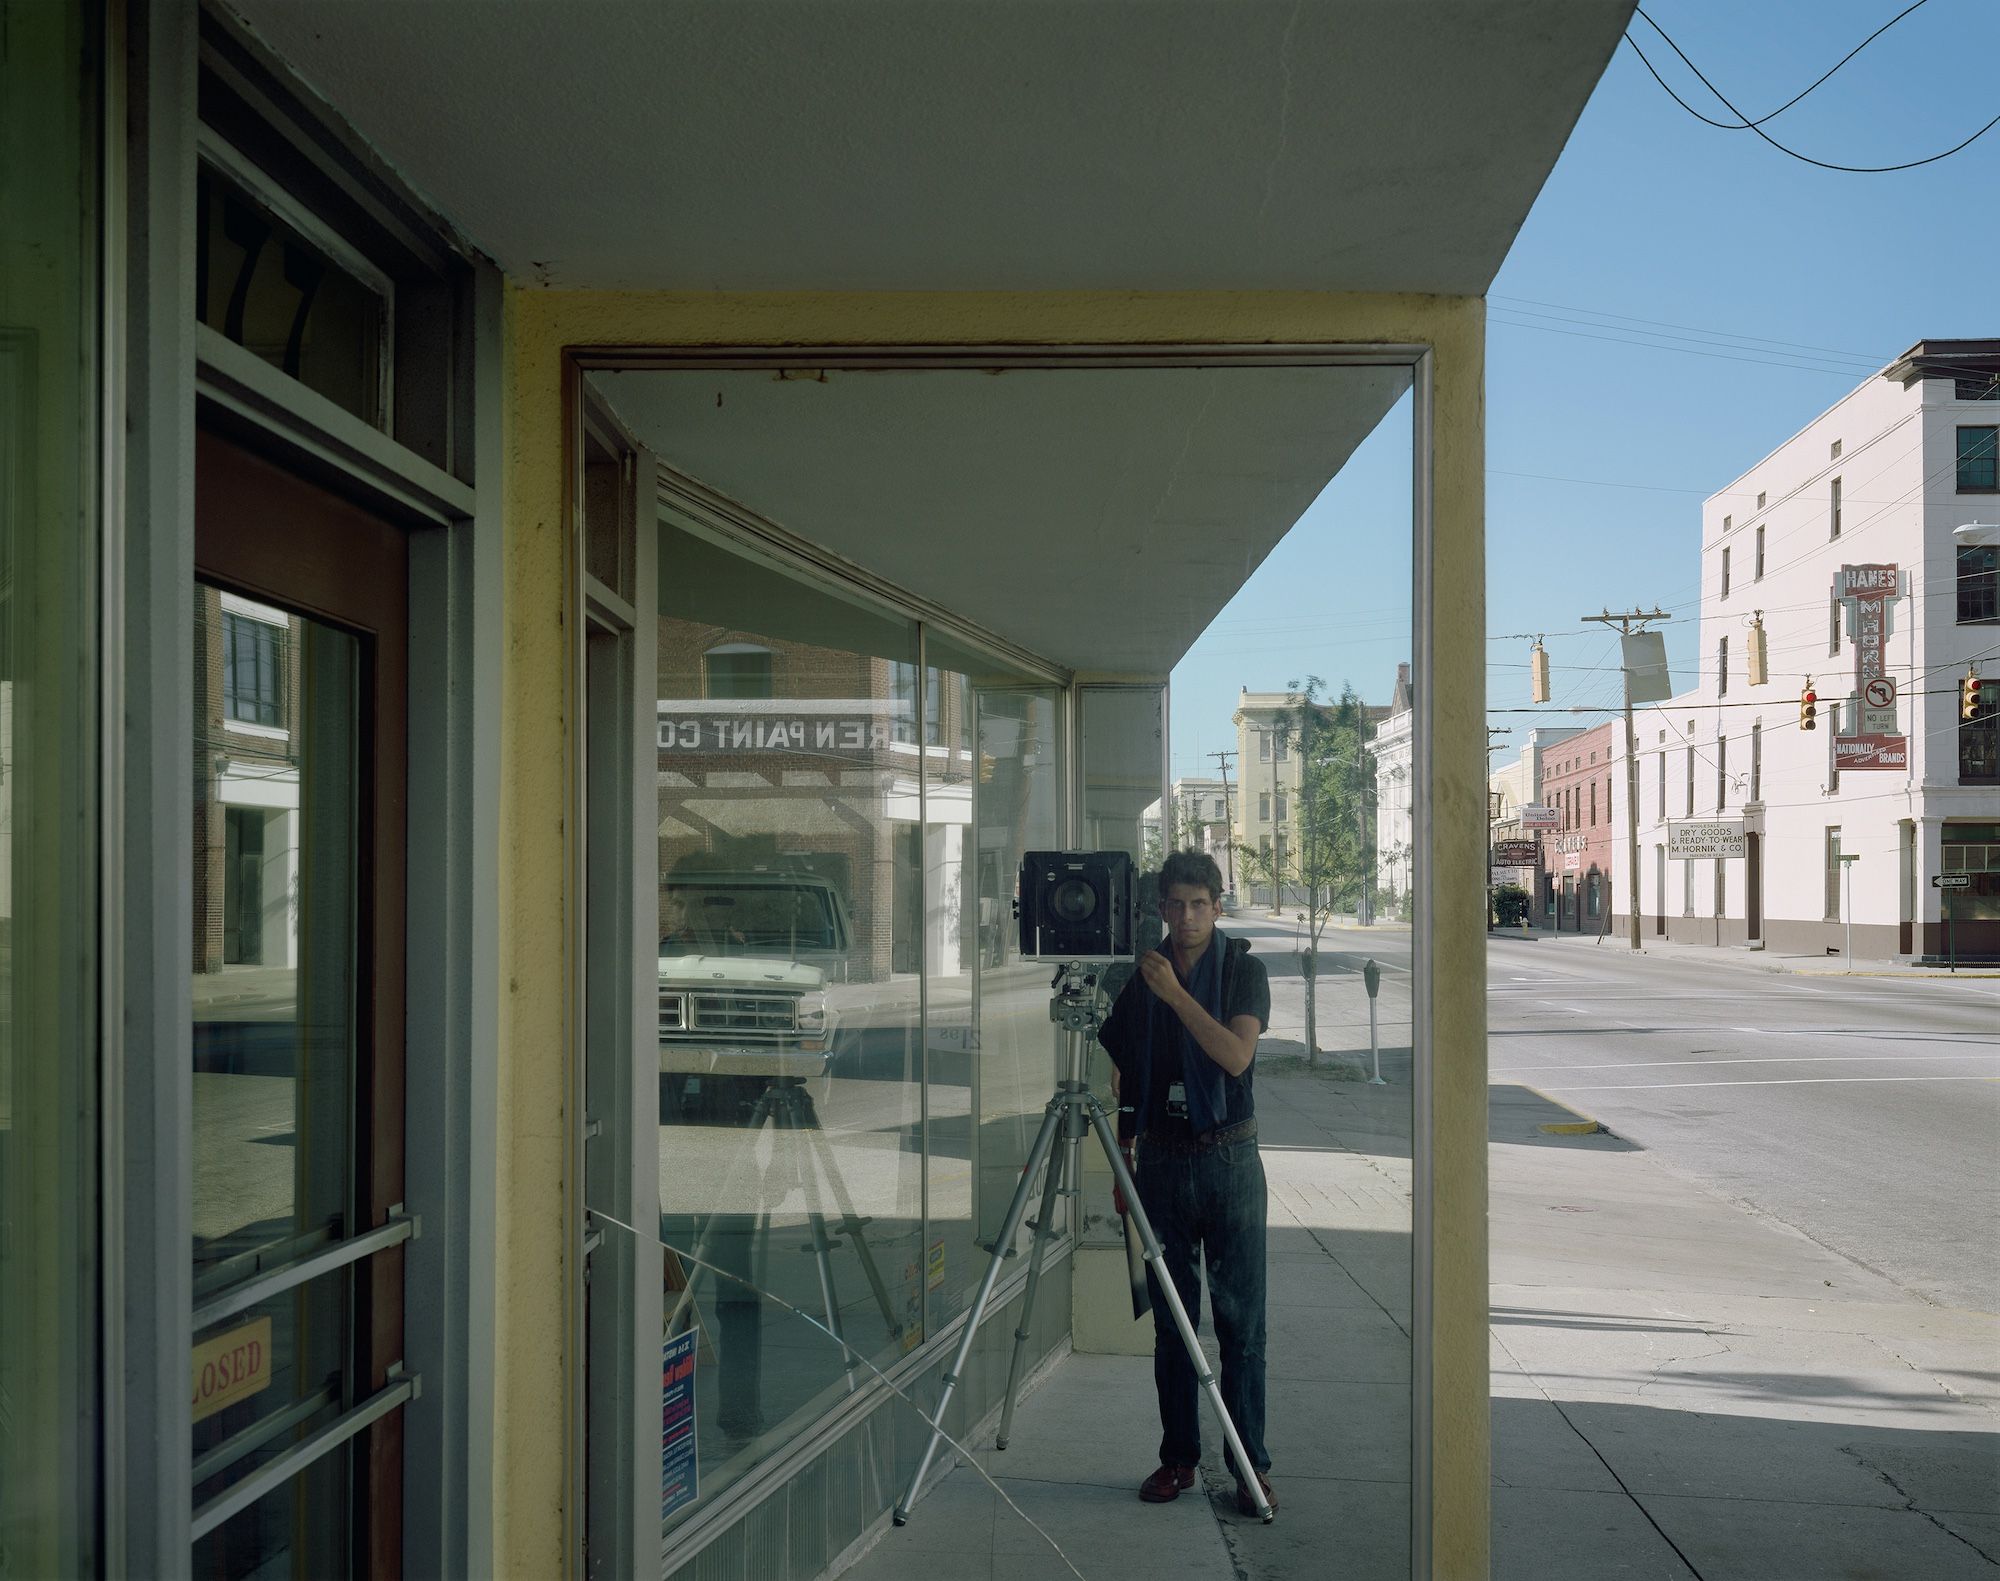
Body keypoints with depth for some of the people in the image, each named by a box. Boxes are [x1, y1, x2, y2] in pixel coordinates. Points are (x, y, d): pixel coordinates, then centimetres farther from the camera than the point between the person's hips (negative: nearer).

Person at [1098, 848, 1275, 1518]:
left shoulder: (1244, 969, -1)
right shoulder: (1137, 975, 6)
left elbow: (1236, 1054, -16)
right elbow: (1120, 1072, 13)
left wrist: (1175, 994, -21)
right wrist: (1122, 1158, 11)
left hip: (1229, 1158, -2)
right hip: (1161, 1159, 2)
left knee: (1240, 1319, -1)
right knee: (1171, 1320, 7)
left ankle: (1251, 1464, 7)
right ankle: (1178, 1457, 17)